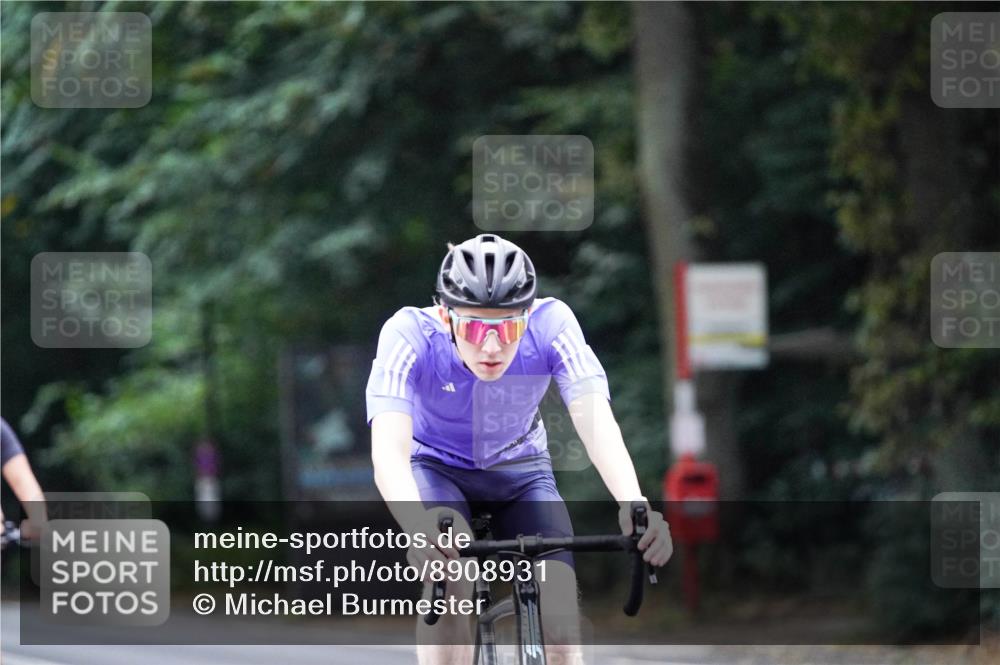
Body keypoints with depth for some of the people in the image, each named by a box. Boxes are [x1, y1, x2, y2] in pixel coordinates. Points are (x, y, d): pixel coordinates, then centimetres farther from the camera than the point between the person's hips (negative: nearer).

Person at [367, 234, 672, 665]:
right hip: (437, 468, -1)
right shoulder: (410, 334, -32)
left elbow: (598, 424, -39)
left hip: (519, 471, 2)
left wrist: (634, 507, -59)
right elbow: (388, 449, -44)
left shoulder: (551, 324, -28)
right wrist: (418, 526, -65)